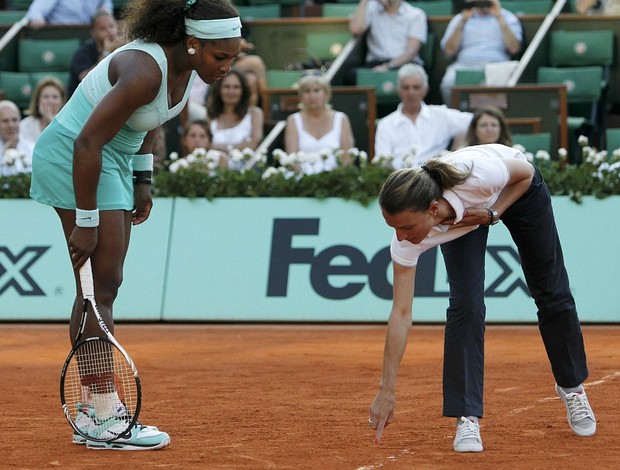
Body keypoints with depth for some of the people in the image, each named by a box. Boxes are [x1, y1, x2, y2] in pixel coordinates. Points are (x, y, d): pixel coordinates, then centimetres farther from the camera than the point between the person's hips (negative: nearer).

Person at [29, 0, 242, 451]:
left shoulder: (186, 66, -2)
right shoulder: (145, 71, -29)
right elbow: (87, 143, -29)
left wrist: (142, 180, 12)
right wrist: (86, 222, -25)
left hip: (115, 160, 10)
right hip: (73, 159, -10)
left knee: (104, 288, 9)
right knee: (100, 286, -13)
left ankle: (89, 414, 12)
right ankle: (103, 422, -14)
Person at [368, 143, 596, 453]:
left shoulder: (479, 174, -46)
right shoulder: (406, 240, -37)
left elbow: (526, 173, -21)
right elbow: (401, 314, -31)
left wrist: (492, 214, -34)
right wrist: (387, 390, -33)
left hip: (516, 188, 0)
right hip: (463, 219, 1)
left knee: (552, 294, 10)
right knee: (465, 305, -18)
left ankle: (572, 387, 34)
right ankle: (467, 418, -10)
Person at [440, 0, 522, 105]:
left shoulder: (508, 17, 17)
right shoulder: (459, 18, 22)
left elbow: (514, 48, 0)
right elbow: (449, 51, 10)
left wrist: (499, 18, -3)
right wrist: (462, 22, 3)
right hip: (464, 64, 2)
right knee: (449, 82, -34)